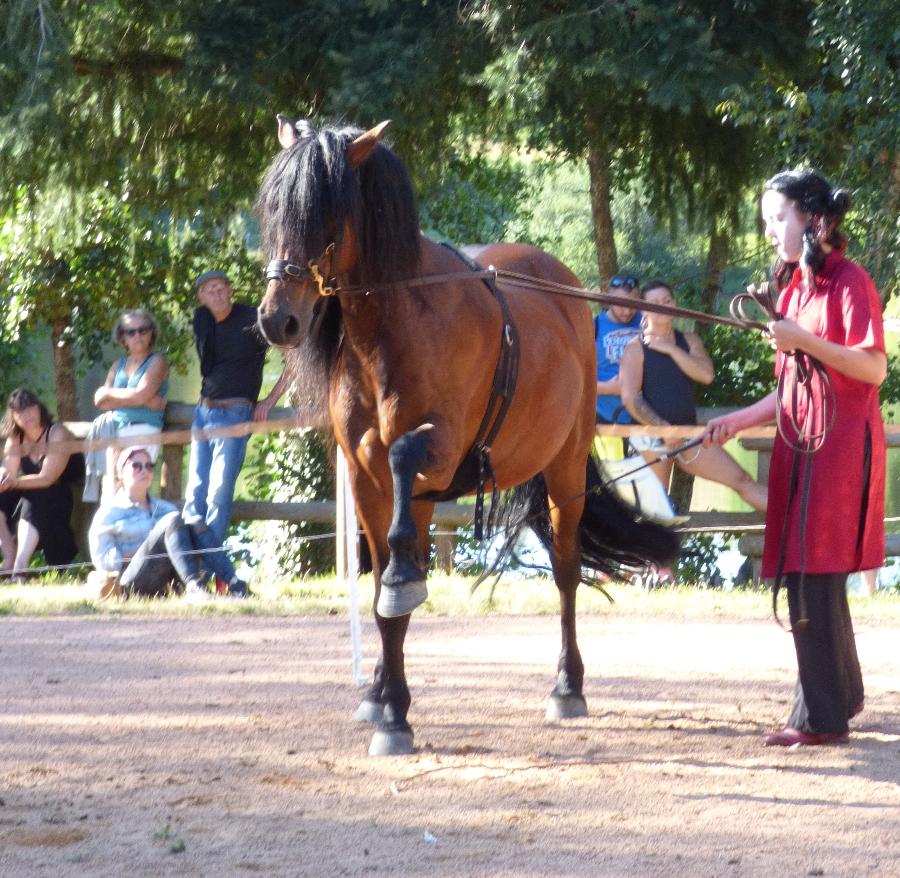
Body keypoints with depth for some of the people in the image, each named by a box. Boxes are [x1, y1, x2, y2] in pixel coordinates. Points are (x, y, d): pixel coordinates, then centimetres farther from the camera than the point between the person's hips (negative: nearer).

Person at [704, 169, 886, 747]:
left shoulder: (850, 283, -7)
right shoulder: (793, 289, 17)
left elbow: (874, 367, -16)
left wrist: (804, 340, -22)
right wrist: (739, 421, 9)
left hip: (840, 447, -8)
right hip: (799, 445, 8)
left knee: (812, 579, -12)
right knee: (811, 579, 11)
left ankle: (821, 718, -10)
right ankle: (842, 696, 24)